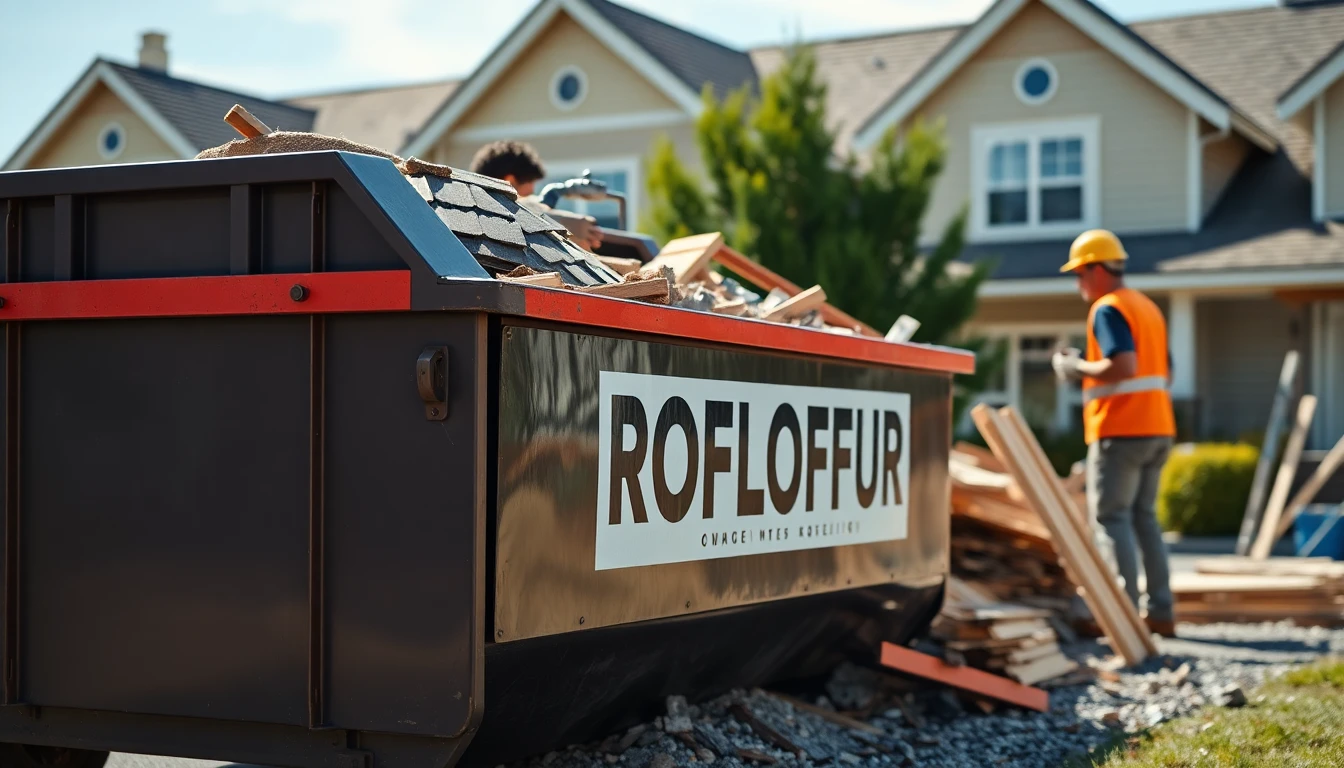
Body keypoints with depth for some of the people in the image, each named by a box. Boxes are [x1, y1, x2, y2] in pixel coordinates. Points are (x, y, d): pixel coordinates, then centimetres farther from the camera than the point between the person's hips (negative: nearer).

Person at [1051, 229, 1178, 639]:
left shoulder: (1108, 309, -10)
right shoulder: (1148, 307, 18)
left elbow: (1123, 365, -24)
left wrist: (1077, 367, -9)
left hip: (1120, 431, -9)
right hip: (1157, 429, 9)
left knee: (1111, 518, -5)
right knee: (1144, 517, 14)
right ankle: (1161, 612, 13)